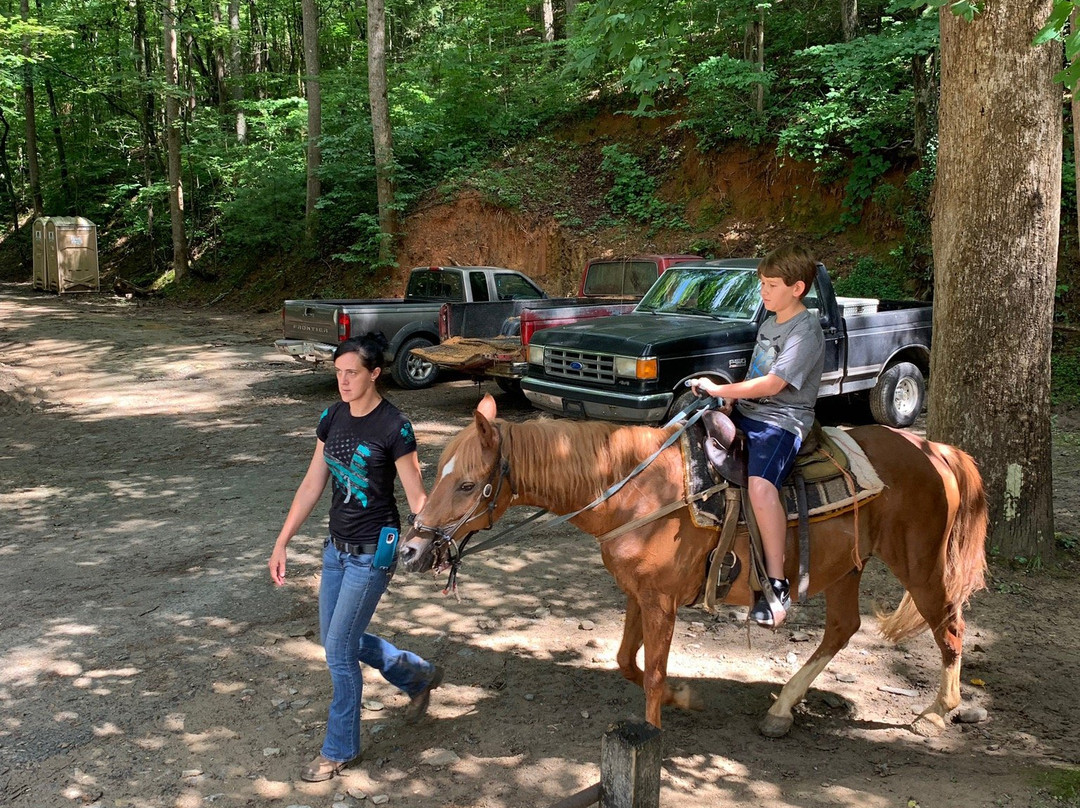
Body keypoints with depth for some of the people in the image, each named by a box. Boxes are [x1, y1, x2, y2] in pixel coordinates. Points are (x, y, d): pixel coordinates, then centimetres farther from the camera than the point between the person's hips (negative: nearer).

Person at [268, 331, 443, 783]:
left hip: (372, 552, -7)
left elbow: (417, 498, -13)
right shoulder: (332, 418, 2)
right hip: (337, 546, 8)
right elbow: (312, 486, 7)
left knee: (339, 650, -1)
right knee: (338, 639, 18)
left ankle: (340, 749, 20)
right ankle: (419, 676, 39)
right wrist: (282, 543, 7)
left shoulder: (393, 427, -17)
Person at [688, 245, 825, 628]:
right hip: (747, 412, 10)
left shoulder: (805, 330, -12)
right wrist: (727, 401, 6)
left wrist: (719, 390, -15)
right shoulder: (770, 323, 17)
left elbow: (772, 384, -20)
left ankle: (777, 585, -25)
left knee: (760, 485, -33)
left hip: (782, 420, -10)